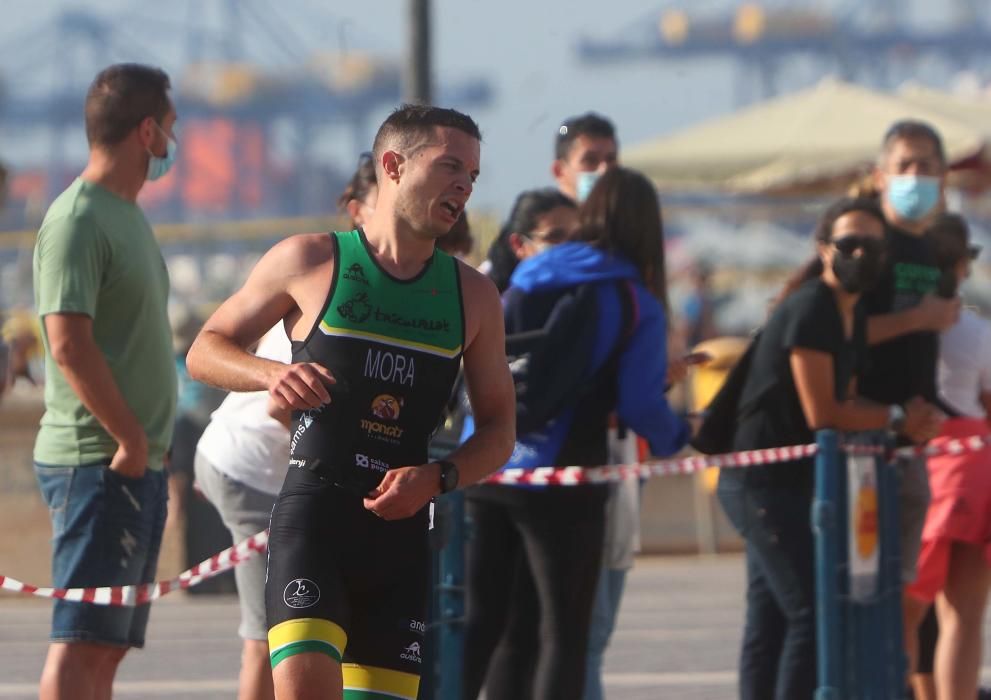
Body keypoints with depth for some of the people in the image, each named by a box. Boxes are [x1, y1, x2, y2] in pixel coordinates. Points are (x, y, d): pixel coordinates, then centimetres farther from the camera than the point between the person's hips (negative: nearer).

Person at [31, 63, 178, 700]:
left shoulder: (128, 215, 18)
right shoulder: (77, 220, -13)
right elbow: (69, 344, -22)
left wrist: (146, 442, 16)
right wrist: (131, 438, -19)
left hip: (138, 461, 10)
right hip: (97, 461, -10)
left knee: (108, 644, 11)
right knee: (82, 638, -12)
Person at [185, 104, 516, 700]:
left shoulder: (472, 295, 13)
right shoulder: (310, 261, 4)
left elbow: (499, 429, 15)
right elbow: (206, 350, 11)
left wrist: (434, 478, -5)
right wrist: (271, 374, -11)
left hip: (401, 532, 4)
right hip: (313, 516, -4)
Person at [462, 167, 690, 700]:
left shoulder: (525, 281, 9)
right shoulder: (637, 305, -4)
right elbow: (640, 403, -11)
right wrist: (676, 437, 9)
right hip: (562, 479, -4)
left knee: (480, 620, 12)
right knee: (563, 630, 4)